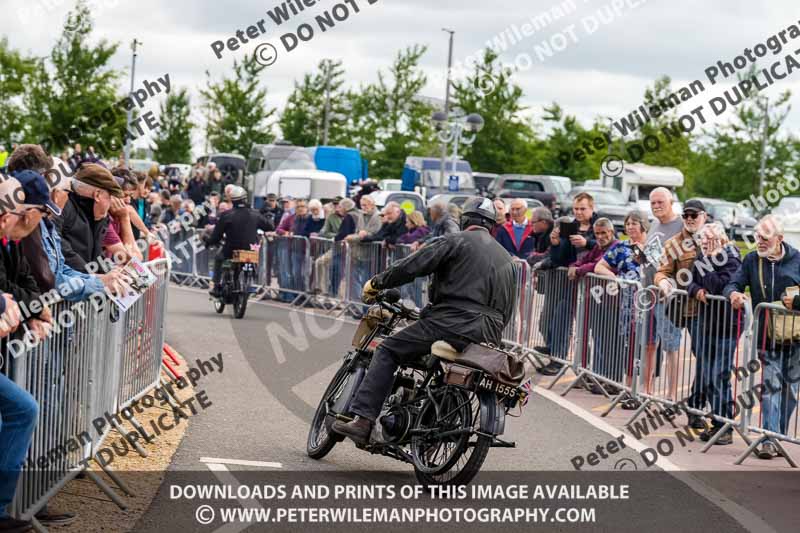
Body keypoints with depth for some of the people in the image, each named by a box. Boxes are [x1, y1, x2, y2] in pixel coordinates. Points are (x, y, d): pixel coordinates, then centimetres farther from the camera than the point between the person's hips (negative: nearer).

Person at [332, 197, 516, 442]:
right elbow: (507, 310, 26)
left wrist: (375, 284, 6)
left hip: (453, 324, -7)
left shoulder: (455, 241, 3)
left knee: (387, 351, -2)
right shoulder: (506, 258, 24)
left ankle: (362, 421, -16)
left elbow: (412, 266, -6)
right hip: (490, 336, 7)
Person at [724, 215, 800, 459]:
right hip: (766, 336, 0)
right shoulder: (752, 260, 3)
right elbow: (733, 284, 2)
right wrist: (734, 294, -21)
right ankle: (770, 440, -11)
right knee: (771, 385, -8)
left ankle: (778, 436, 21)